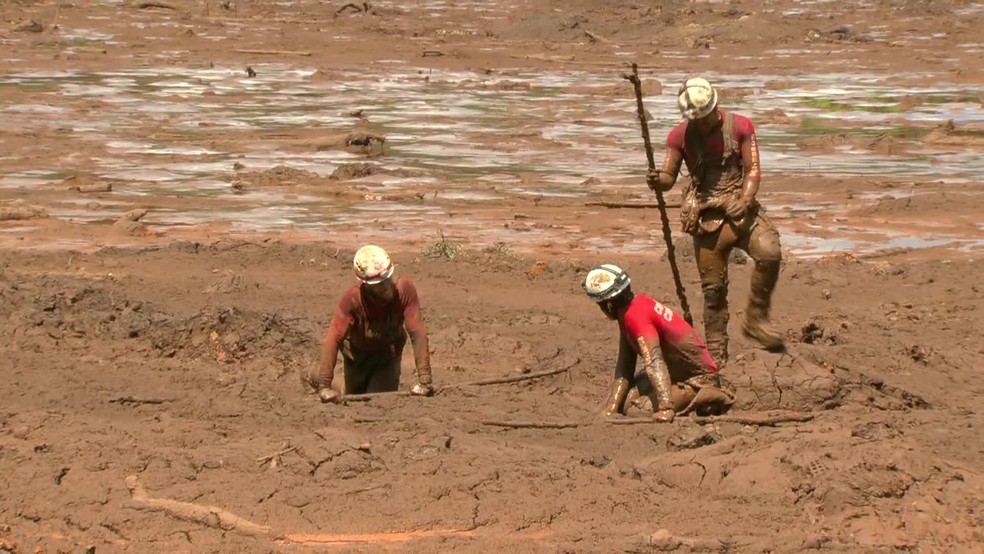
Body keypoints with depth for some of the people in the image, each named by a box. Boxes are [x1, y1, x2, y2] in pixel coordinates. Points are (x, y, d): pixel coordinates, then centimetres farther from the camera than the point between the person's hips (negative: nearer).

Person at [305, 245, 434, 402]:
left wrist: (424, 380, -40)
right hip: (357, 356, -1)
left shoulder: (405, 289, -33)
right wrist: (325, 386, -45)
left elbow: (417, 333, -34)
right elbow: (333, 338, -39)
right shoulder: (353, 298, -36)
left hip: (388, 355, 1)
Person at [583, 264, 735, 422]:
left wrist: (666, 409, -48)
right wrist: (611, 408, -3)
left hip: (698, 378, -10)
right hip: (678, 373, 10)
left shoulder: (636, 316, -26)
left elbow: (654, 362, -38)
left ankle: (703, 400, -12)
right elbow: (624, 368, 5)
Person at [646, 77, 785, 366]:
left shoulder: (740, 126, -1)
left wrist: (745, 201, -20)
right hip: (706, 216, 0)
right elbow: (669, 177, 2)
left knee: (770, 252, -26)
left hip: (742, 208, 0)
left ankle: (755, 318, -10)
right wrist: (658, 180, -23)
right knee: (713, 286, 2)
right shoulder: (680, 136, 0)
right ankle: (716, 352, 14)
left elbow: (753, 169, -3)